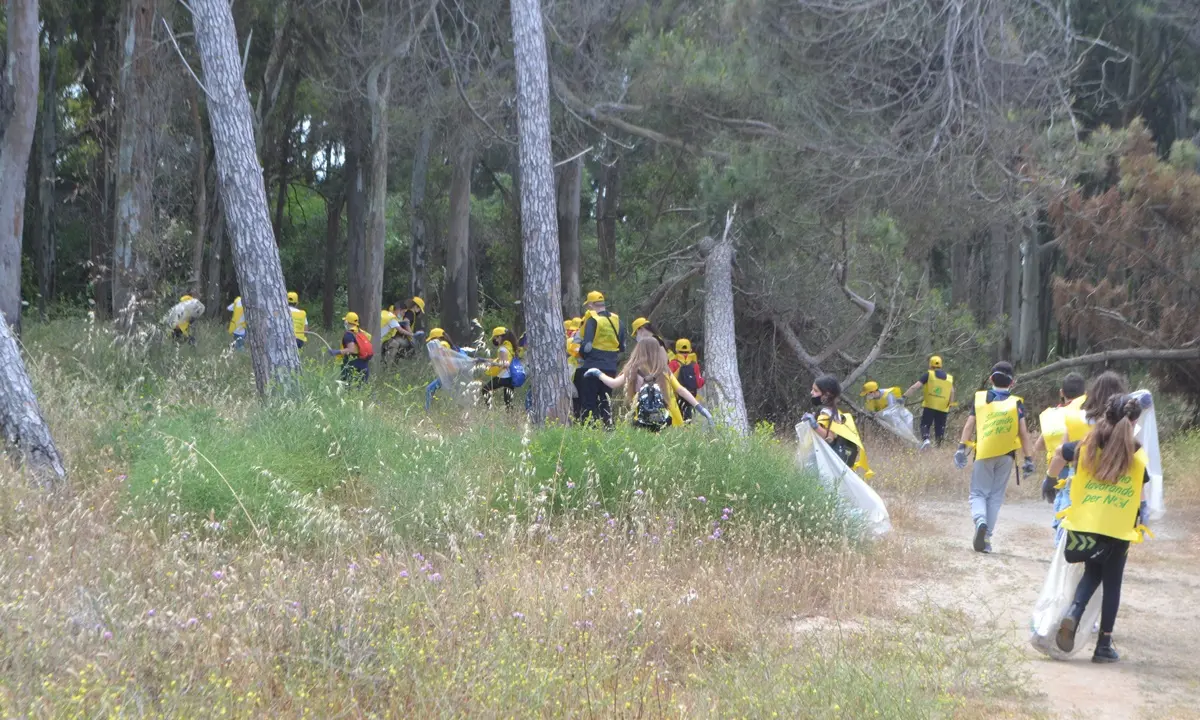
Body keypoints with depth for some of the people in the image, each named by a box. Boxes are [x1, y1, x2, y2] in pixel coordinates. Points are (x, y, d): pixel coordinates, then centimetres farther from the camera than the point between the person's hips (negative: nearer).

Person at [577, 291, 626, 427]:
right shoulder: (616, 320, 9)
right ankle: (608, 426, 13)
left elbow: (587, 345, -17)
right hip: (610, 367, 6)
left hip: (592, 366, -6)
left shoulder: (592, 320, -11)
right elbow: (622, 347, 13)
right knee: (605, 400, 16)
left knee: (588, 401, -1)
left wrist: (582, 355, 2)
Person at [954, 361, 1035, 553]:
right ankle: (986, 537, 5)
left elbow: (969, 425, 2)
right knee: (995, 496, 8)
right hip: (1006, 455, 0)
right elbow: (1023, 432, -3)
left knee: (979, 493, 7)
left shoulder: (980, 398, 3)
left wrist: (962, 448, 7)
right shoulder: (1016, 403, 0)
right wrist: (1028, 459, 0)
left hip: (983, 454, 0)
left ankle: (980, 520, -23)